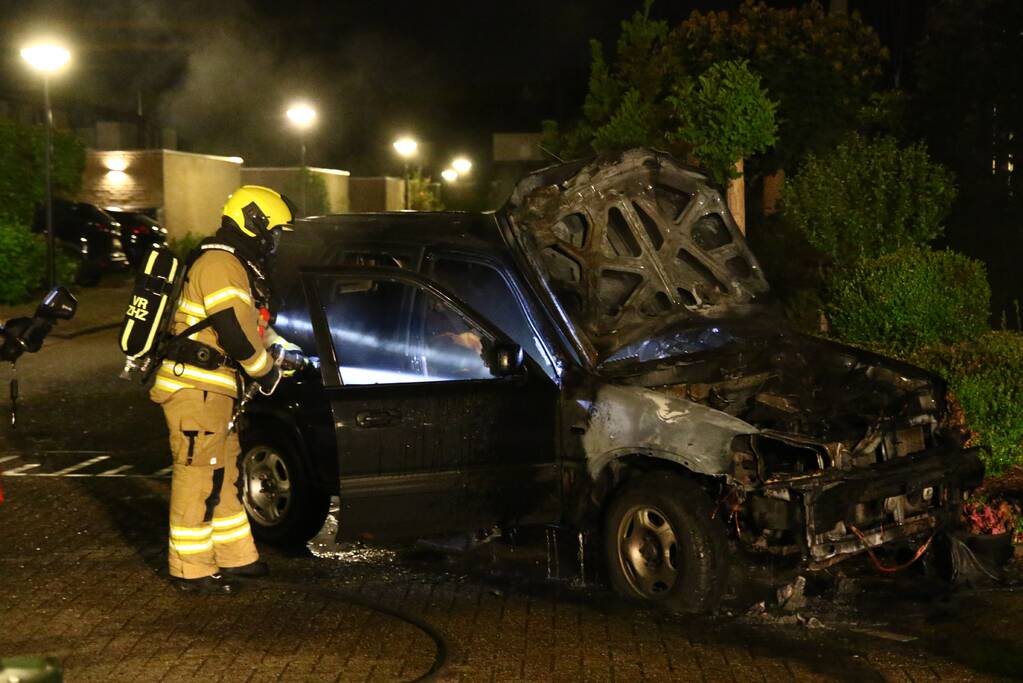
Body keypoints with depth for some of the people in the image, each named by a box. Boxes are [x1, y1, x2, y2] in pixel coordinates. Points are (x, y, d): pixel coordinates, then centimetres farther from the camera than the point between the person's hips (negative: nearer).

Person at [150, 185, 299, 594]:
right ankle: (191, 569, 2)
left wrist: (282, 346, 17)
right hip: (195, 388, -11)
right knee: (198, 477, -5)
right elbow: (237, 332, -21)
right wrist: (267, 372, -9)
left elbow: (252, 325, 27)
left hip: (211, 389, 11)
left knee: (223, 472, 17)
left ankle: (234, 555, 28)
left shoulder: (234, 265, 19)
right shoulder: (220, 265, -16)